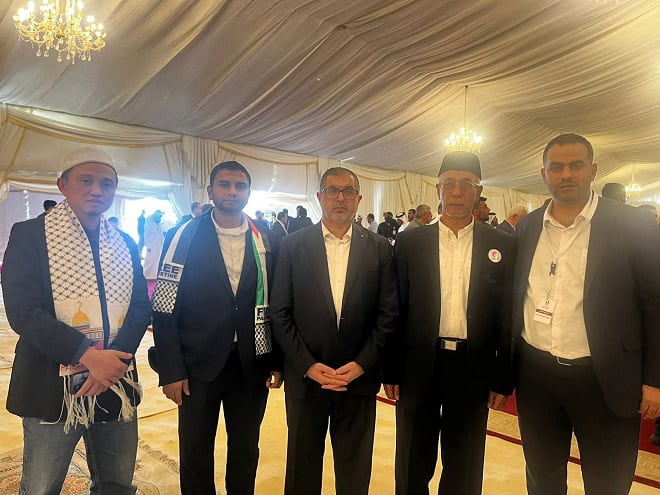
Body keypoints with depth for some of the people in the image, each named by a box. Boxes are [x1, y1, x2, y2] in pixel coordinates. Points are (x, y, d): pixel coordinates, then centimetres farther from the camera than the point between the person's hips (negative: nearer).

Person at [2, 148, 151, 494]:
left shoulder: (126, 245, 10)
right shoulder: (30, 235, -3)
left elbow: (140, 308, 4)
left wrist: (113, 359, -13)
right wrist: (88, 355, -21)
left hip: (116, 384, 4)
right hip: (53, 388, -4)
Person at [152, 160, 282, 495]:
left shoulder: (265, 241, 2)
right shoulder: (185, 237, -4)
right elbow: (165, 309, -5)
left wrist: (277, 361, 1)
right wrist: (171, 370, -8)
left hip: (252, 366, 2)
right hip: (199, 366, -1)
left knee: (246, 453, 16)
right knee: (195, 454, 13)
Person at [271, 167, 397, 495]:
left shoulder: (380, 249, 0)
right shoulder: (293, 245, -2)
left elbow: (388, 314, -1)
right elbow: (280, 314, -3)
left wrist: (362, 363, -10)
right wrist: (308, 365, -10)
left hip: (359, 378, 1)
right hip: (305, 378, 0)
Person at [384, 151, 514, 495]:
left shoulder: (502, 245, 0)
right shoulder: (410, 242, -1)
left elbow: (508, 314, 1)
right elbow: (396, 310, -1)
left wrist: (504, 378, 1)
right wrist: (391, 371, -1)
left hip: (474, 368, 1)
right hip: (419, 366, 0)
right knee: (413, 466, 16)